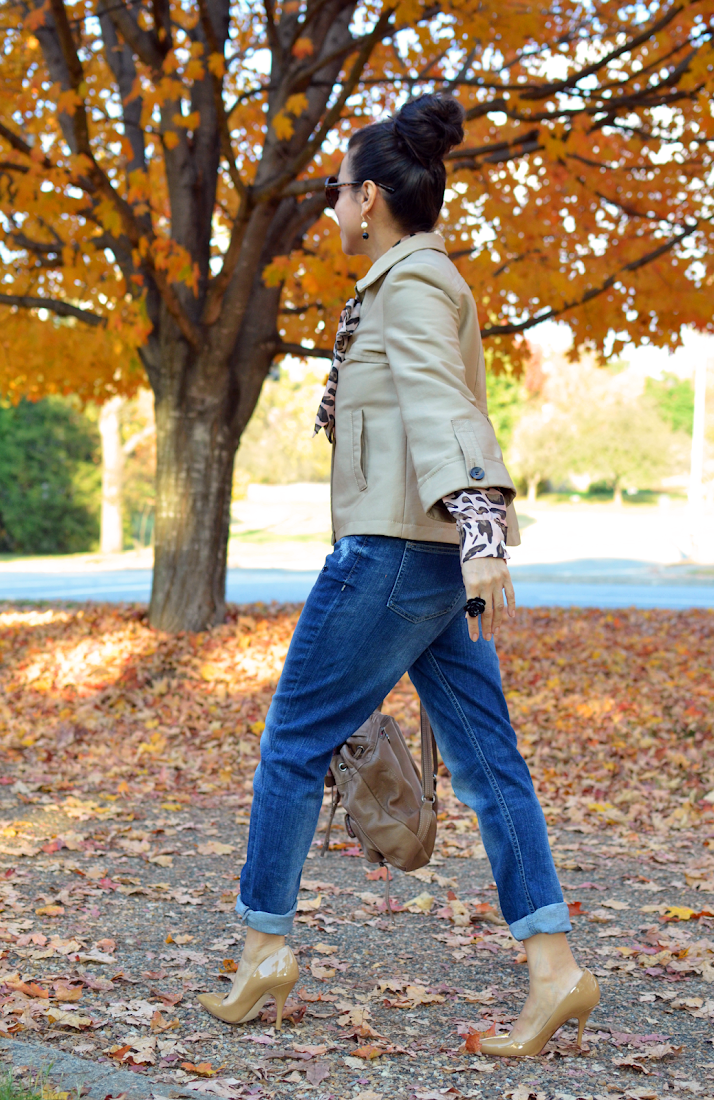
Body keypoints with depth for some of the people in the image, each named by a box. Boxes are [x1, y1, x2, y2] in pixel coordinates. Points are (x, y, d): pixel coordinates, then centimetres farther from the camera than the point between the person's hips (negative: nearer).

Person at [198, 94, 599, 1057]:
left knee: (294, 743, 2)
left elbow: (439, 409, -25)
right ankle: (554, 966, 2)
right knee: (485, 760, 4)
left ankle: (265, 949, 11)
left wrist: (479, 532, -35)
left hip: (399, 548, -10)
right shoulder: (419, 283, 20)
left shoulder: (411, 284, -10)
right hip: (431, 557, 10)